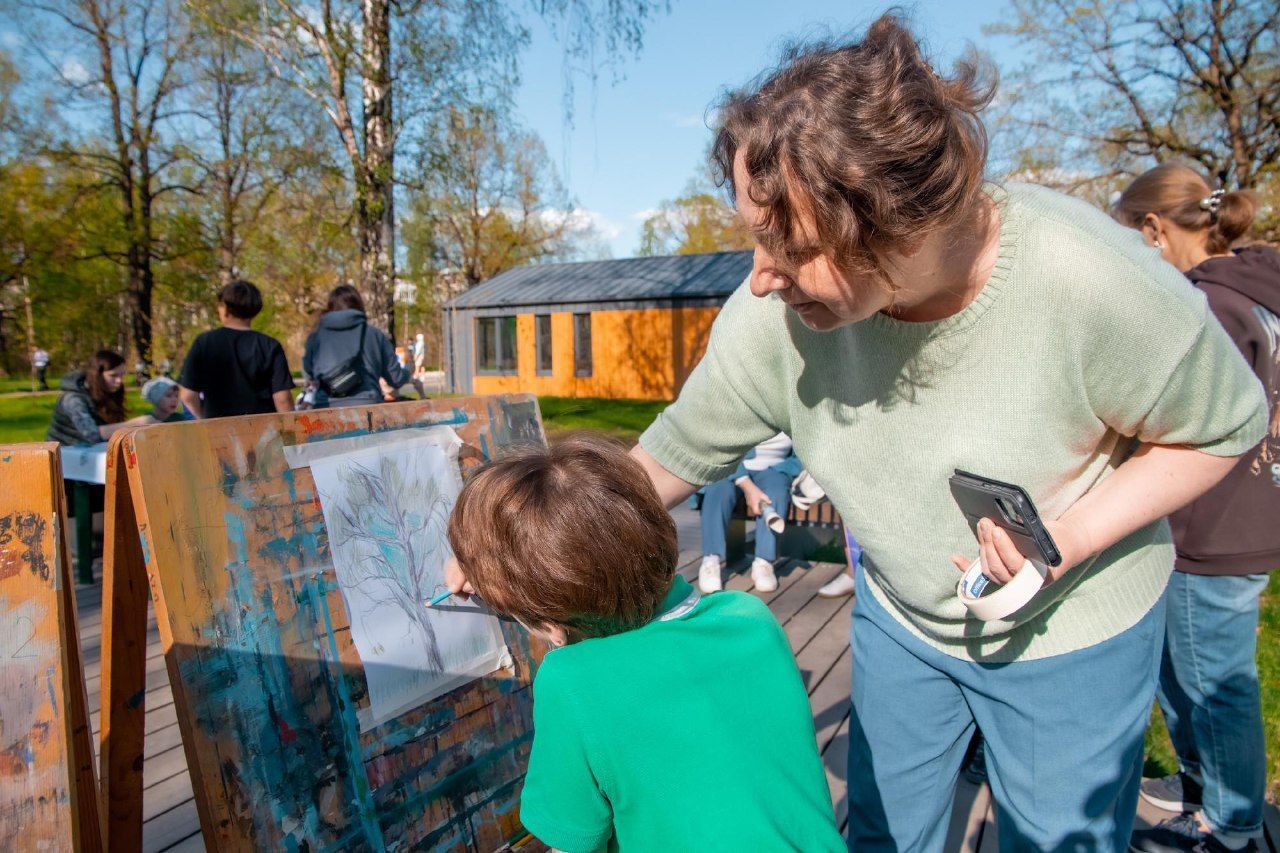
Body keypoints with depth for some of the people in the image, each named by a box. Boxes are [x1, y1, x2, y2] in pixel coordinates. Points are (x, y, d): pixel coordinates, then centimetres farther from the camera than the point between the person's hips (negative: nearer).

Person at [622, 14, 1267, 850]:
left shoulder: (1089, 278, -33)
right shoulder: (778, 306, -26)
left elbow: (1225, 425, -15)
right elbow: (682, 449, -14)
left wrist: (1074, 535, -28)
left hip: (1070, 630, -2)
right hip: (900, 617, 3)